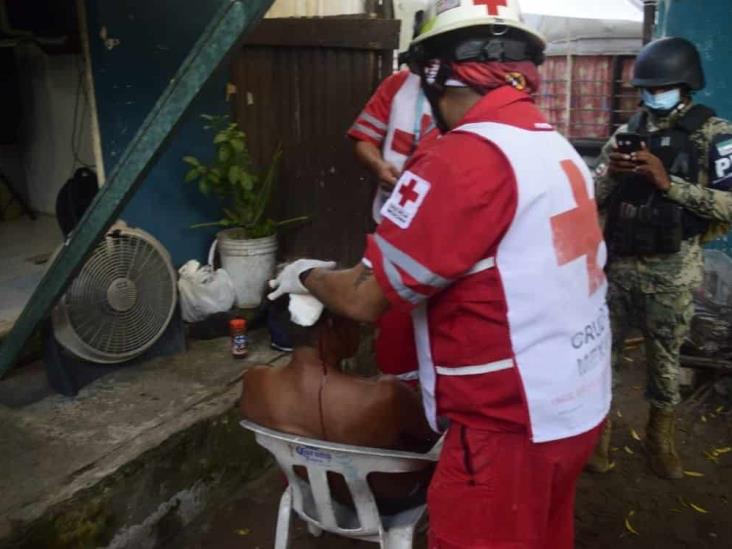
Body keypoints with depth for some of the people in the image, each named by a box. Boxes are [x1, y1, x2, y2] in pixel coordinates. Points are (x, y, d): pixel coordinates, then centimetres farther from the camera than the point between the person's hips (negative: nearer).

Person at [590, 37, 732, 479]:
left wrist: (668, 182, -21)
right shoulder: (627, 132, 8)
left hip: (672, 271, -2)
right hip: (619, 264, 3)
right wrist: (611, 173, -13)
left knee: (665, 360, 11)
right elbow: (595, 199, 8)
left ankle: (662, 438, 31)